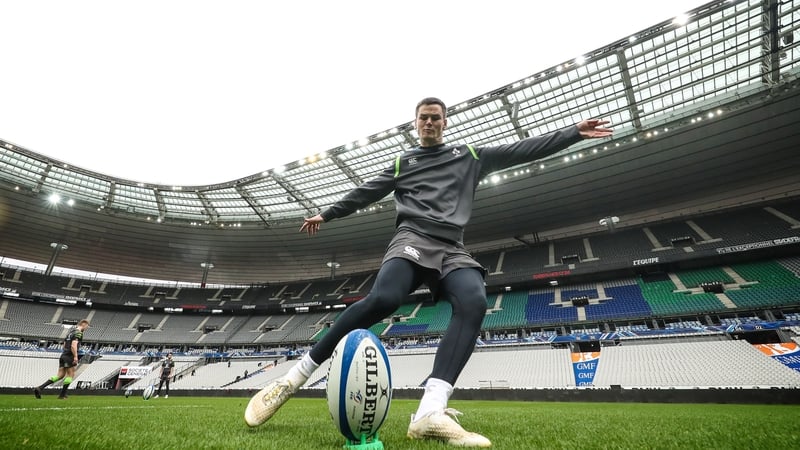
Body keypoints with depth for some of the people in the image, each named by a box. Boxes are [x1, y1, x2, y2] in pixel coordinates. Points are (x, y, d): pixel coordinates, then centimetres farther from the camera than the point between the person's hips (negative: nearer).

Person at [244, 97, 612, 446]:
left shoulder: (471, 156, 24)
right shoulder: (403, 163, 21)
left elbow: (523, 150, 22)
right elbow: (367, 193, 22)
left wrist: (575, 132, 21)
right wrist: (327, 215, 23)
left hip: (452, 249, 2)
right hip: (412, 238, -2)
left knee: (473, 303, -32)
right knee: (382, 299, -32)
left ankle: (430, 413, -41)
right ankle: (293, 378, -19)